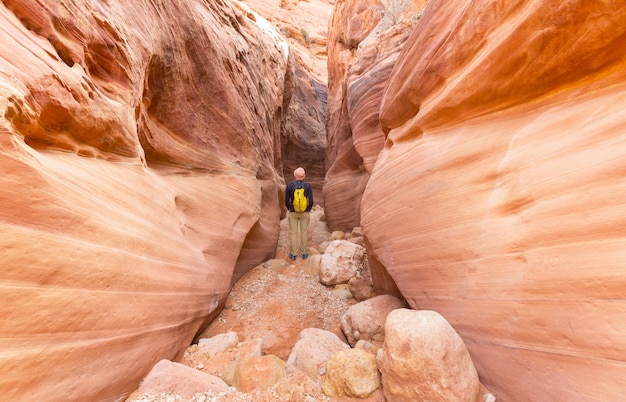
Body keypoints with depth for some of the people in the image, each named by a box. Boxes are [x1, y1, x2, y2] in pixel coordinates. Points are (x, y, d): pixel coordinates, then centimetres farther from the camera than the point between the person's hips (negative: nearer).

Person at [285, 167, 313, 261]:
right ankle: (304, 253, 25)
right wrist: (308, 210, 9)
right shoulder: (307, 185, -10)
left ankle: (293, 254, 21)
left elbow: (286, 200, -7)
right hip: (304, 212, 0)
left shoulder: (289, 185, -10)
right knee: (304, 232, 14)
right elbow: (311, 201, -10)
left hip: (293, 212, 0)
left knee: (293, 233, 12)